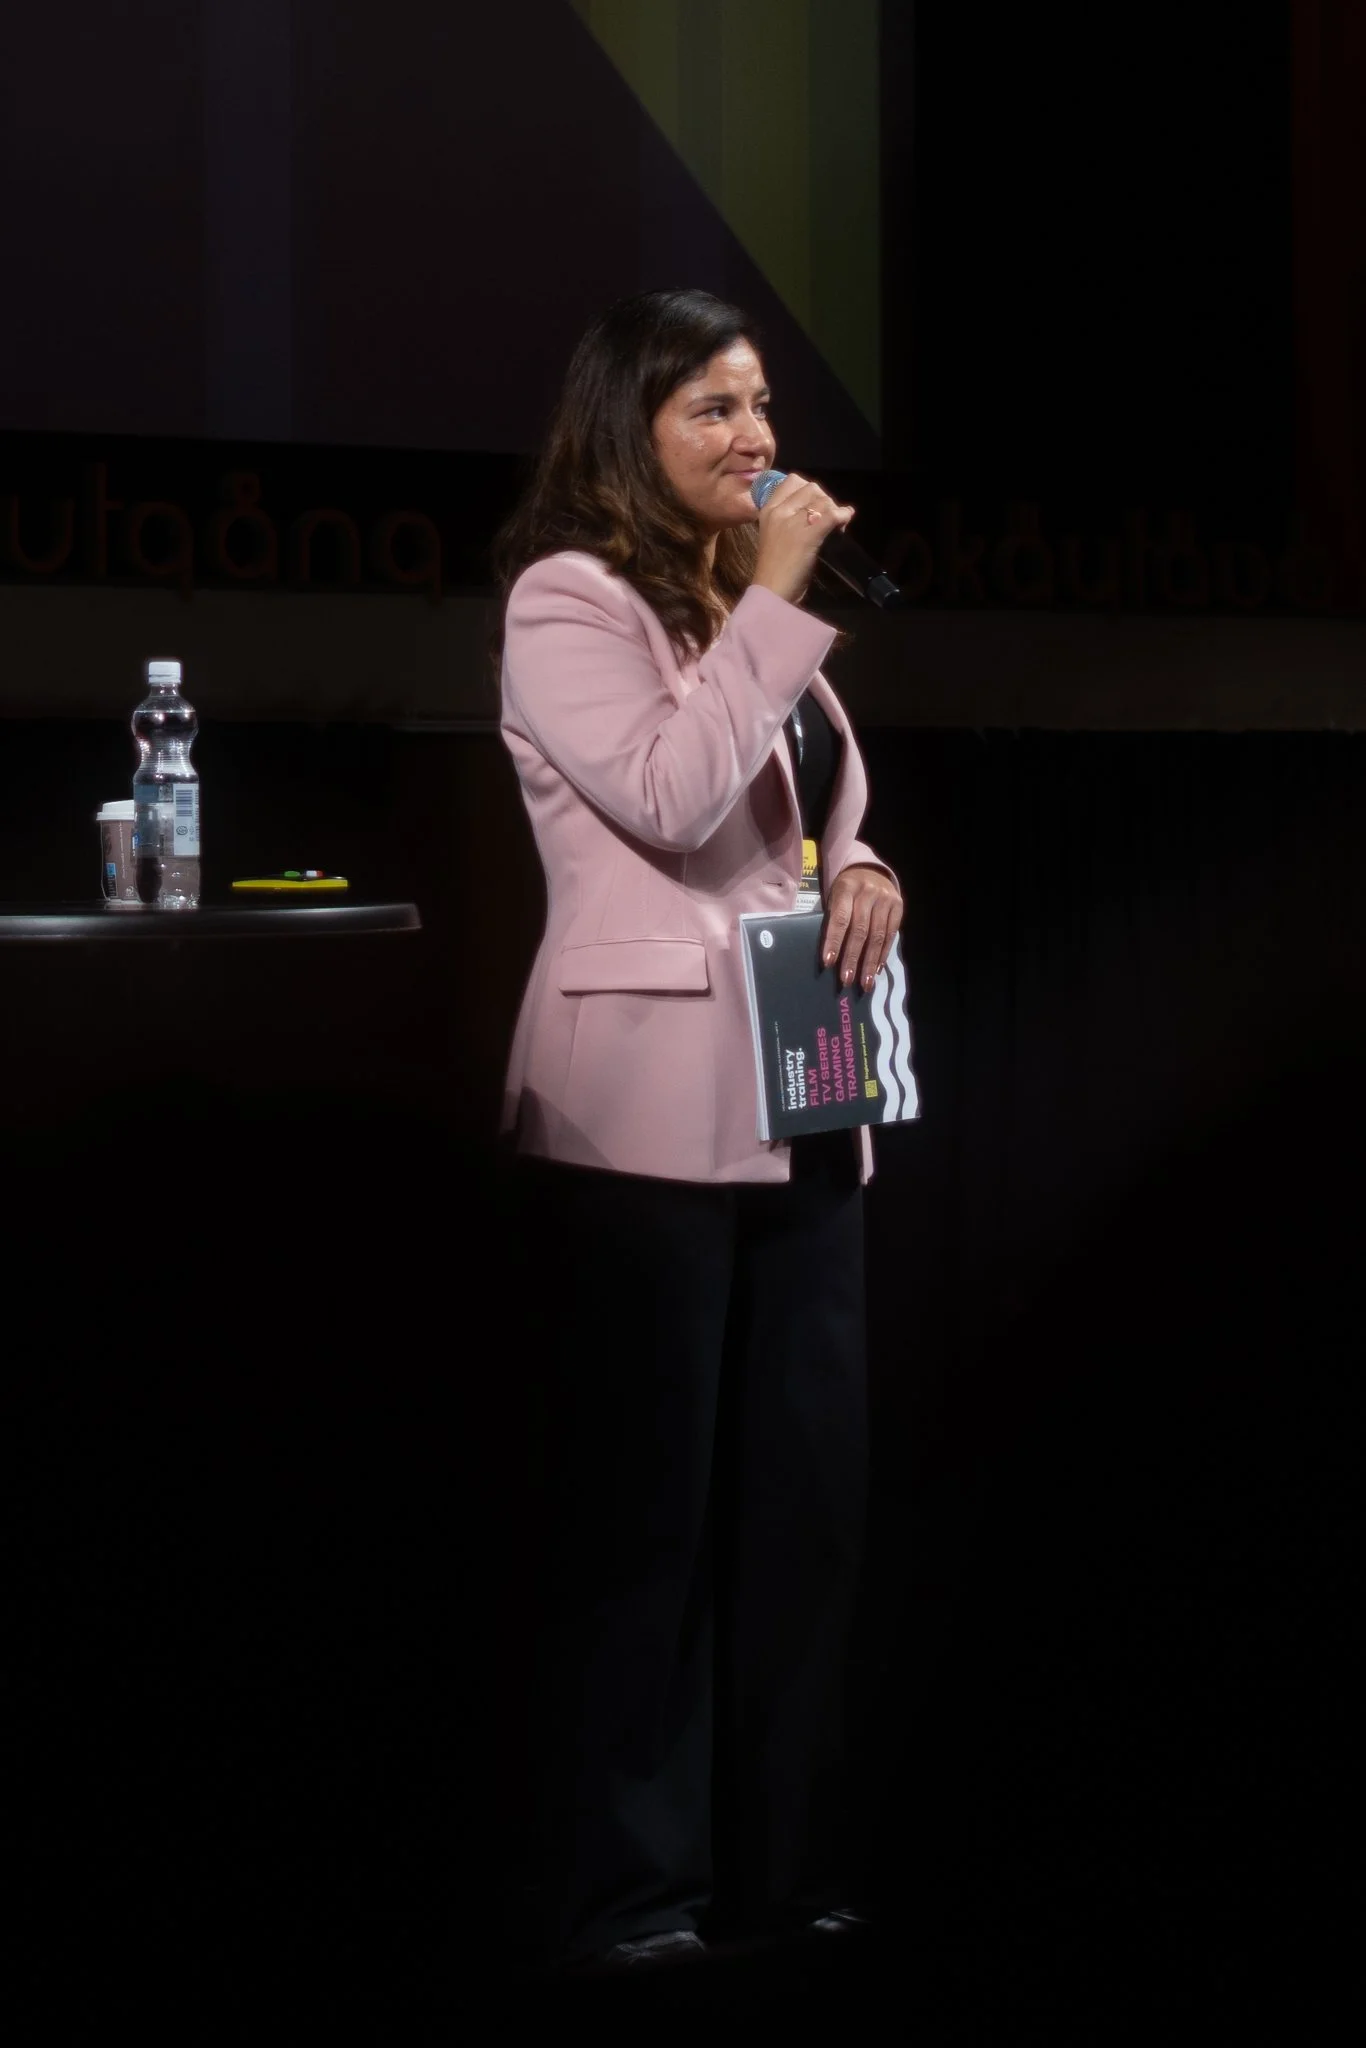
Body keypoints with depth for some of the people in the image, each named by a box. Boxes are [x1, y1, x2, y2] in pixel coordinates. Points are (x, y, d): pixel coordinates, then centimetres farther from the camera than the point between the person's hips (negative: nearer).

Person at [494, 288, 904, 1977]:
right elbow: (671, 796, -19)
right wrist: (777, 602, -14)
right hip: (644, 1111, -8)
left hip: (798, 1101, 8)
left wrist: (865, 865, 3)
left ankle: (787, 1857, 19)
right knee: (639, 1500, -2)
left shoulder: (748, 598, 20)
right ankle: (623, 1888, 7)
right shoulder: (567, 598, -6)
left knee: (805, 1481, 9)